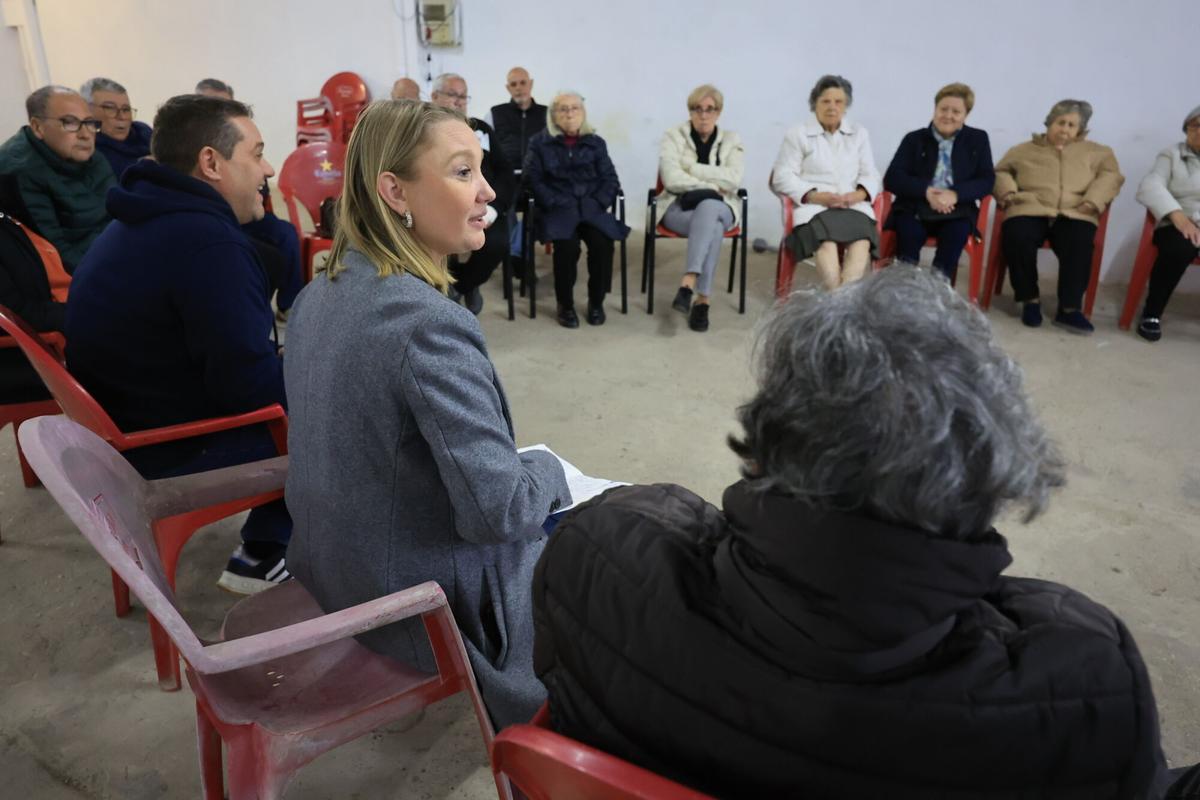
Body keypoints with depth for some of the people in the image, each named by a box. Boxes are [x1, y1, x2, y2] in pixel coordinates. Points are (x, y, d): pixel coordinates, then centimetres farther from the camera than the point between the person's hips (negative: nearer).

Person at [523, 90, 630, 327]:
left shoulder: (596, 143, 15)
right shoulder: (540, 143, 8)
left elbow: (610, 179, 11)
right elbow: (533, 179, 0)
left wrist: (598, 204, -7)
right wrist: (558, 204, -12)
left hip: (591, 208, 2)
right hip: (558, 209, -2)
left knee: (603, 243, -28)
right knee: (568, 245, -32)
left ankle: (596, 302, -6)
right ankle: (565, 304, -12)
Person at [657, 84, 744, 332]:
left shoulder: (731, 140, 10)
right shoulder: (673, 136, 5)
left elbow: (734, 179, -8)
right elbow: (672, 179, -9)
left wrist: (691, 167, -10)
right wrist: (711, 187, -12)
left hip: (720, 208, 1)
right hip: (680, 206, -1)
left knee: (708, 208, -37)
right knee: (713, 227, -36)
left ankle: (687, 284, -43)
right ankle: (702, 299, -37)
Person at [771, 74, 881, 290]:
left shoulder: (859, 133, 23)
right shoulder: (798, 134, 12)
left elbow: (870, 174, 16)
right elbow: (783, 177, 2)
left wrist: (859, 194, -8)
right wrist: (815, 196, -13)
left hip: (853, 206, 3)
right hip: (814, 207, -2)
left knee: (862, 240, -32)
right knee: (825, 243, -36)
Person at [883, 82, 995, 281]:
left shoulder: (978, 139, 14)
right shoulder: (914, 139, 12)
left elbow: (987, 180, 4)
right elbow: (892, 178, 0)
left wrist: (956, 194, -17)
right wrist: (926, 191, -17)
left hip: (956, 210, 0)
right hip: (916, 208, 0)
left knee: (958, 232, -33)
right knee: (908, 231, -33)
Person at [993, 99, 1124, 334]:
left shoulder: (1096, 152, 25)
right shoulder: (1025, 149, 26)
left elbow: (1111, 175, 13)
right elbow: (1001, 171, 20)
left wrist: (1094, 200, -6)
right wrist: (1007, 191, -2)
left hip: (1074, 214, 0)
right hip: (1030, 210, 0)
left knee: (1080, 244, -33)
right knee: (1017, 238, -34)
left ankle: (1069, 308, -27)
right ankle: (1030, 300, -17)